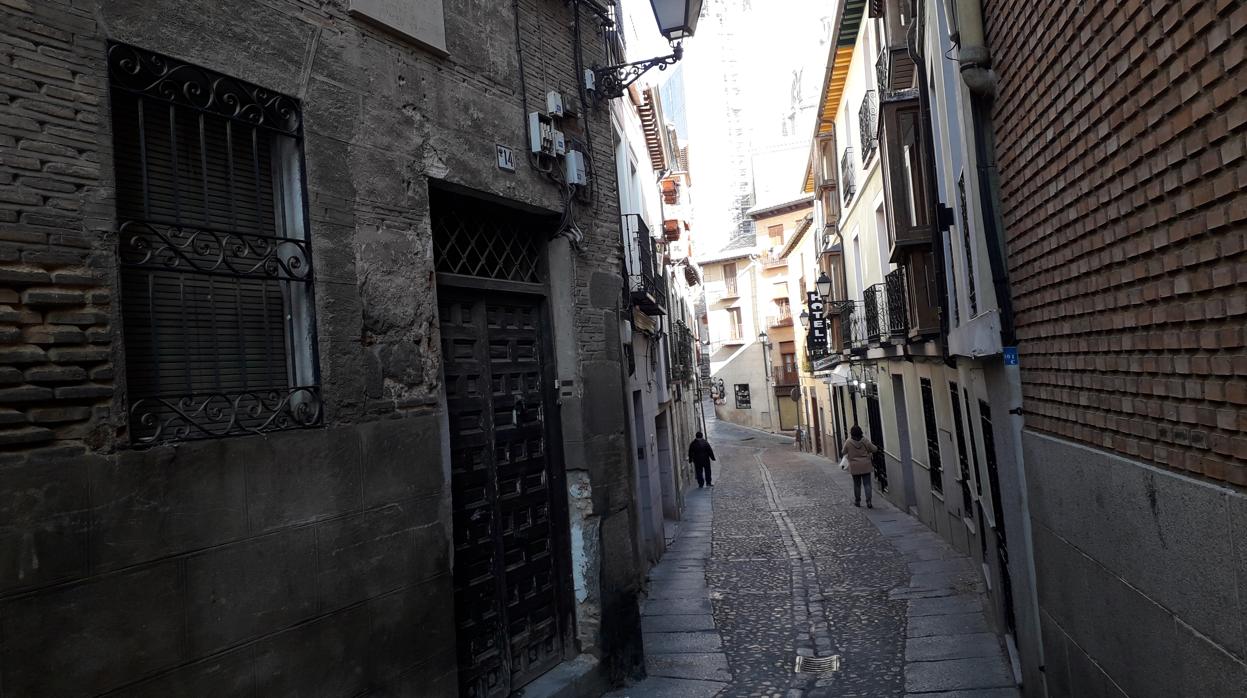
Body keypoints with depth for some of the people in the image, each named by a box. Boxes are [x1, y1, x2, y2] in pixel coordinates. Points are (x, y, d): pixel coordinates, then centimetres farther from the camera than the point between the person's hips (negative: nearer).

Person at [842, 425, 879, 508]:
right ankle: (868, 502, -4)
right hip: (866, 466, 0)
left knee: (857, 484, 12)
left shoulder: (848, 442, -9)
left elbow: (844, 452, 3)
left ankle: (857, 501, 21)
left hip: (854, 467, 0)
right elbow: (874, 449, 2)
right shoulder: (865, 441, -7)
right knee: (867, 484, 2)